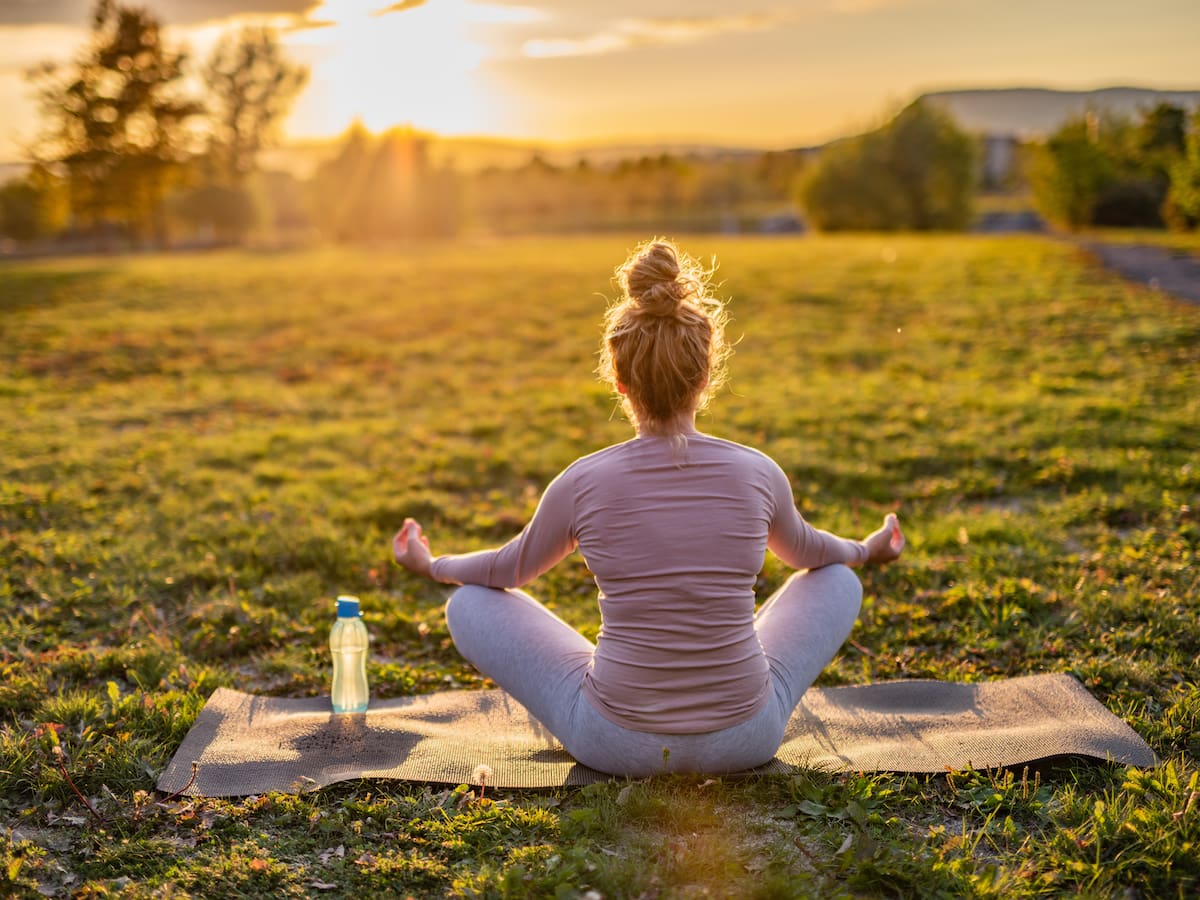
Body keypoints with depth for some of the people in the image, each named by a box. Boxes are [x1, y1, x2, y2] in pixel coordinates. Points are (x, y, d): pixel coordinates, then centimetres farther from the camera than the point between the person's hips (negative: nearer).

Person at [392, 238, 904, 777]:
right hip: (746, 740, 2)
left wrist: (433, 565, 29)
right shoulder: (757, 474, -9)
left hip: (617, 744, -1)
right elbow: (804, 550, 15)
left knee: (470, 604, 17)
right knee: (839, 582, 24)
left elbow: (511, 569, 8)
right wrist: (865, 551, 38)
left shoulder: (584, 483, -13)